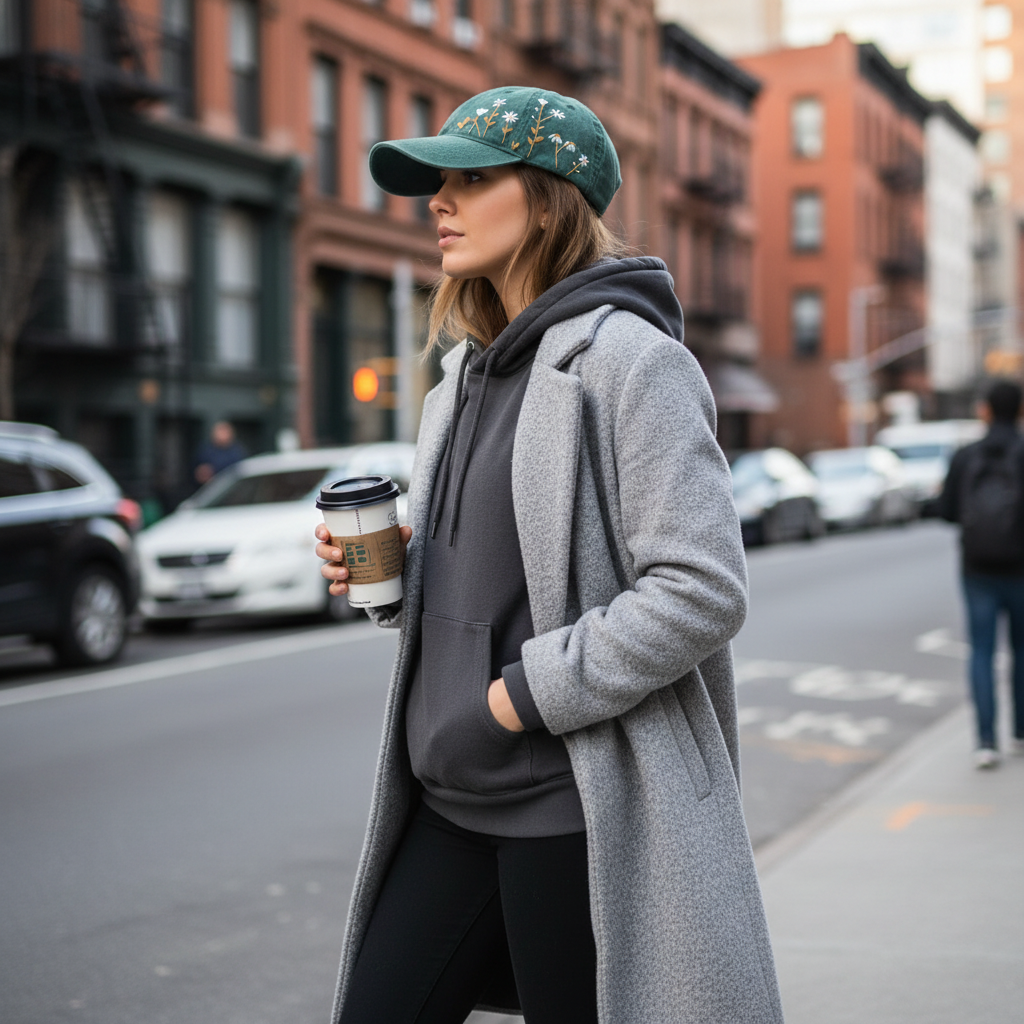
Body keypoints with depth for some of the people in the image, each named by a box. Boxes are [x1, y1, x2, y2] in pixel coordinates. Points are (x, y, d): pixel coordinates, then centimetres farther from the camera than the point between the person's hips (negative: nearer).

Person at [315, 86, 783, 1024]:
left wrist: (527, 693, -17)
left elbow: (702, 589, -20)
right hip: (452, 801, 8)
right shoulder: (473, 368, 14)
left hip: (579, 808, -8)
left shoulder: (628, 358, -12)